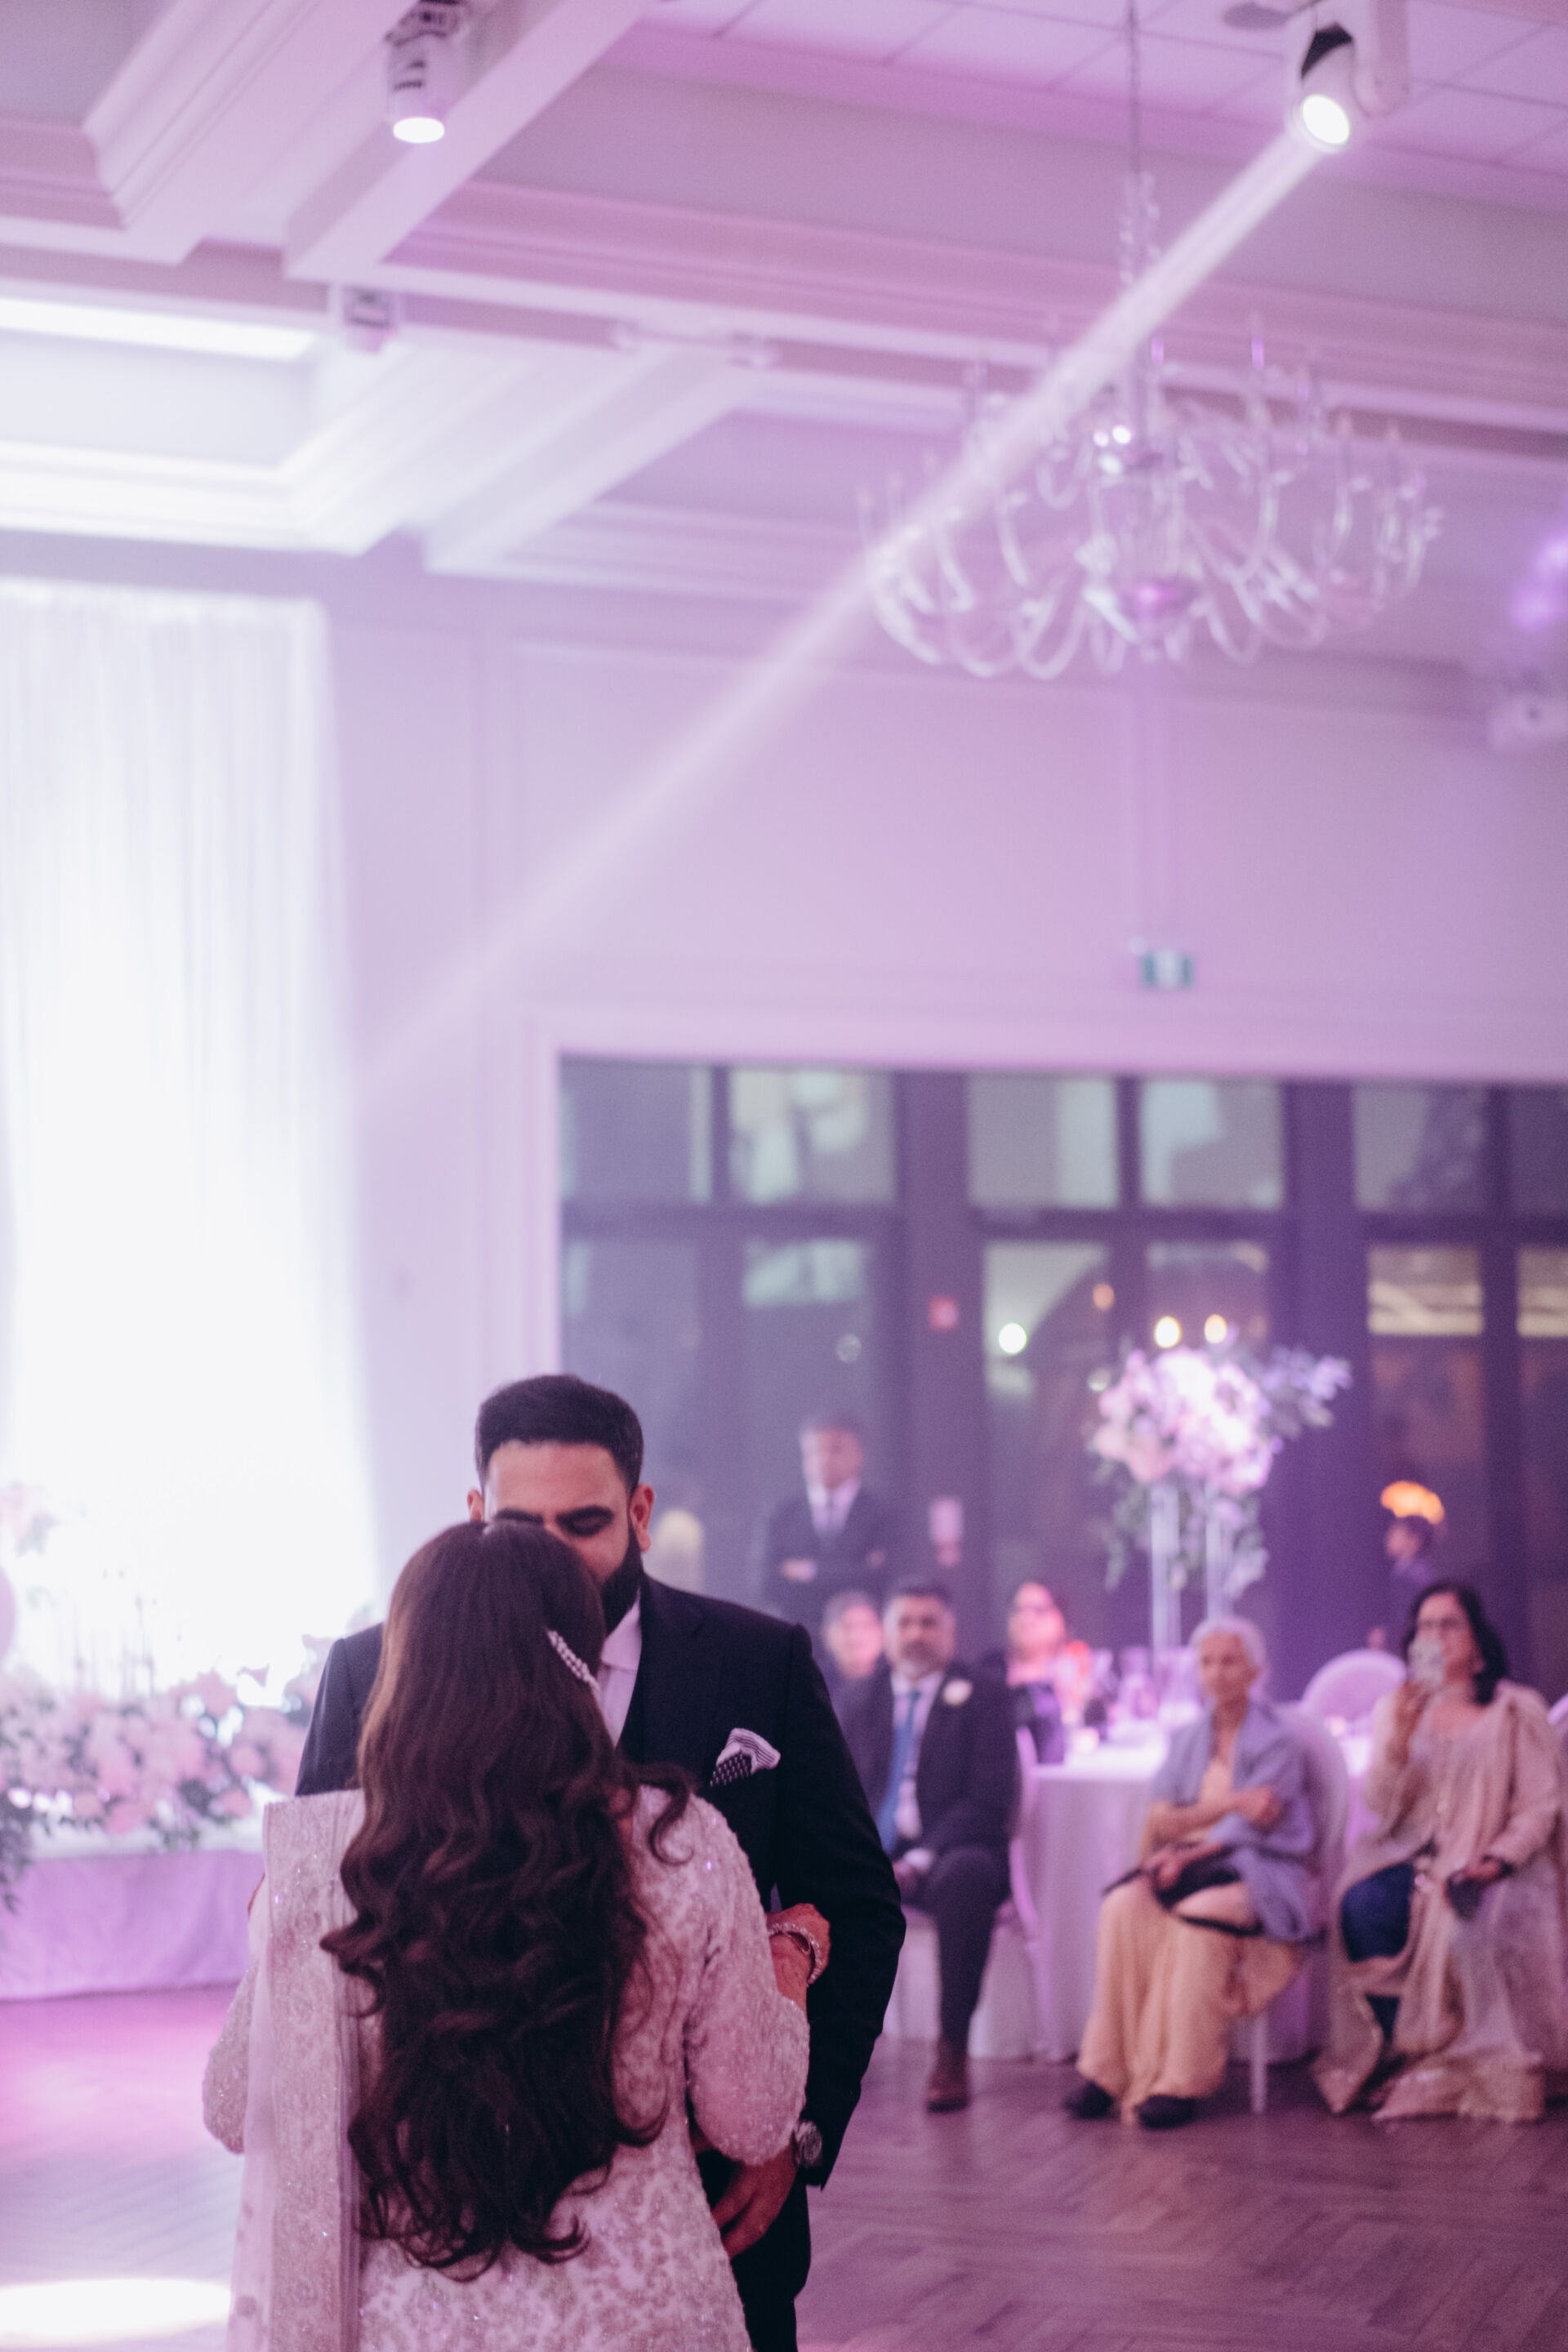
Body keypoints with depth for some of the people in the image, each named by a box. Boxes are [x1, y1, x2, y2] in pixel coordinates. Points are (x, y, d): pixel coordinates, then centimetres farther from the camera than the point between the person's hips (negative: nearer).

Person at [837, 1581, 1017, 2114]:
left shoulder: (982, 1699, 2)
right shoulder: (860, 1699, 16)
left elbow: (991, 1799, -8)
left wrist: (919, 1861, -20)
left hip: (949, 1855, -4)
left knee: (965, 1879, -39)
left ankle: (953, 2051, -30)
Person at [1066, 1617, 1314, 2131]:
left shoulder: (1277, 1741, 1)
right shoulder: (1187, 1739, 17)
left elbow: (1253, 1825, -10)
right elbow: (1160, 1821, 4)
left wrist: (1188, 1851, -22)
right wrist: (1228, 1804, -11)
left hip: (1257, 1875, -4)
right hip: (1191, 1865, 4)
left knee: (1198, 1914, -37)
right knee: (1124, 1906, -28)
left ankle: (1182, 2083, -31)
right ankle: (1107, 2073, -28)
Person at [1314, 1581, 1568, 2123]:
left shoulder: (1518, 1712, 5)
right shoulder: (1396, 1709, 14)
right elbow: (1383, 1805, 3)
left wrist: (1496, 1860, -17)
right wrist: (1398, 1738, -13)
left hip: (1486, 1868, -3)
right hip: (1413, 1858, 3)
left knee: (1469, 1930, -35)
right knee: (1362, 1908, -30)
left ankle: (1488, 2072, -15)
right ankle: (1397, 2056, -18)